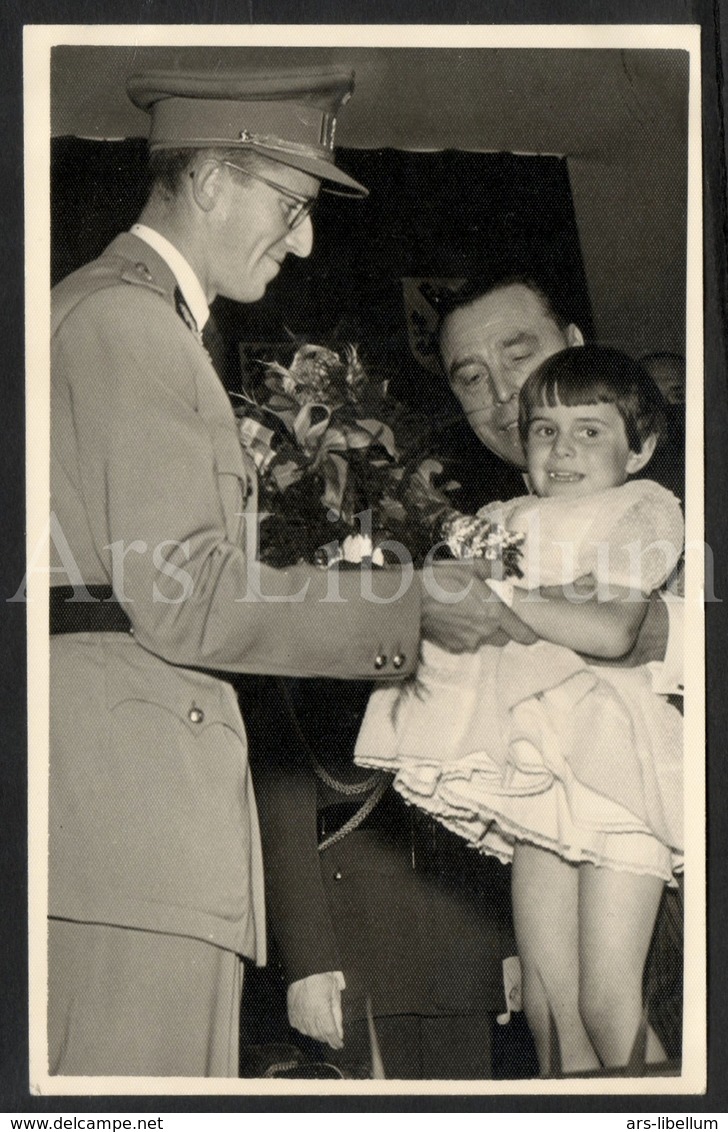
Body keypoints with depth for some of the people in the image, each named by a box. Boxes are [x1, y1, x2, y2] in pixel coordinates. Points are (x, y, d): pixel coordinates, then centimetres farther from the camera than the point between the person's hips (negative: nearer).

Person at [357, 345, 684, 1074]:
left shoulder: (643, 509, 1)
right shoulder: (507, 522, 16)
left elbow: (611, 631, -17)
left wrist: (500, 595, -19)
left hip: (613, 755, -5)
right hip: (539, 763, 6)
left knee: (608, 1001, -10)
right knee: (547, 1000, 5)